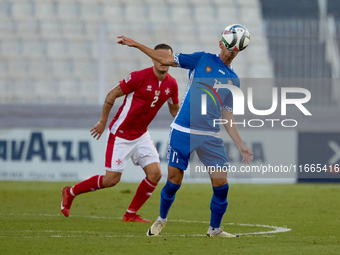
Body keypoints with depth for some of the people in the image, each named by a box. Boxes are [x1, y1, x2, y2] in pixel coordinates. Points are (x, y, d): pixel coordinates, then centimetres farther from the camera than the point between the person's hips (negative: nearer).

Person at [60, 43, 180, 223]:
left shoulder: (171, 84, -1)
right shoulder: (140, 77, -20)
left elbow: (174, 108, 18)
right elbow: (112, 95, -12)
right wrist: (103, 122, -7)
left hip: (141, 135, 6)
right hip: (121, 134, -6)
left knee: (155, 173, -8)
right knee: (112, 179, -5)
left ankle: (131, 214, 6)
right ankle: (71, 192, 16)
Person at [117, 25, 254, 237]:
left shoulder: (233, 81, 14)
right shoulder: (202, 59, 6)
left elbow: (227, 117, 15)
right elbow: (166, 59, 8)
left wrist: (241, 146, 8)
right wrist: (136, 45, 5)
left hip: (210, 136, 3)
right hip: (183, 132, -3)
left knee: (221, 183, -6)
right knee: (174, 180, -1)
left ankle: (215, 229, 11)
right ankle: (161, 220, 24)